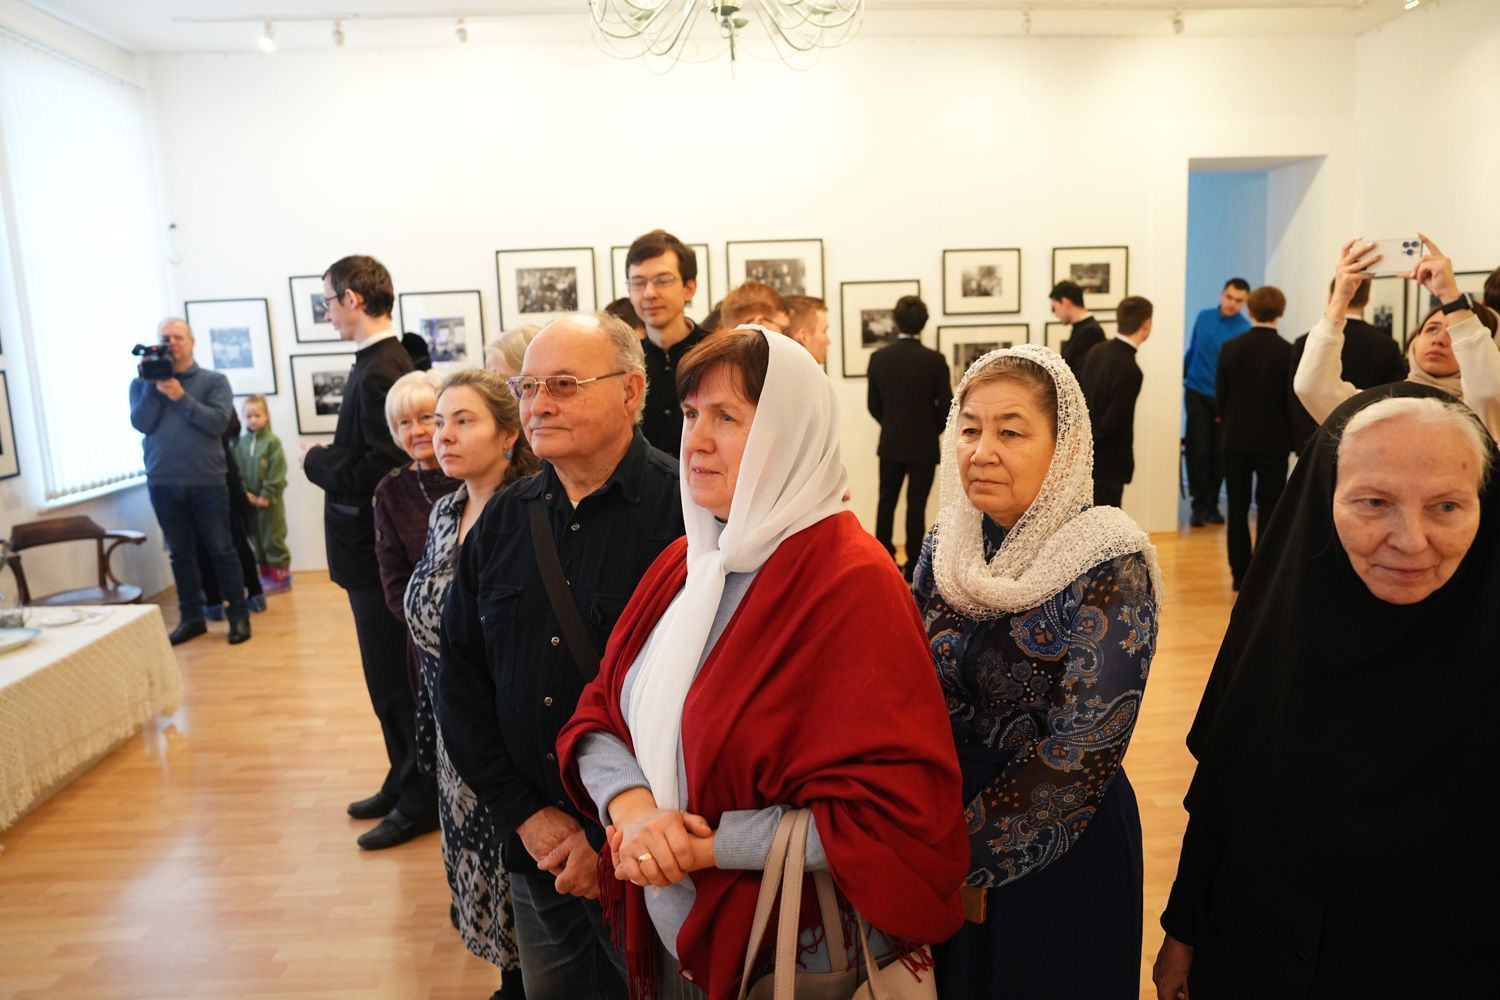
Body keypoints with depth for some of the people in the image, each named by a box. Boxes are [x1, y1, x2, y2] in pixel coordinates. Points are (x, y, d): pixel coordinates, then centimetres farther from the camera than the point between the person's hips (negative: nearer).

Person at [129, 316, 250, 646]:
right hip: (163, 483, 2)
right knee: (180, 553, 10)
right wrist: (153, 384, -9)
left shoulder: (214, 381, 2)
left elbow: (218, 423, -11)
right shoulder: (142, 383, 9)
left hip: (207, 481, -2)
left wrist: (181, 396, -15)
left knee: (221, 549, 2)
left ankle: (239, 615, 9)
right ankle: (191, 617, 18)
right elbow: (141, 424, -6)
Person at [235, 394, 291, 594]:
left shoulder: (272, 441, -8)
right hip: (249, 499, 5)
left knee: (274, 539, 1)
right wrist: (245, 492, -9)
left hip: (270, 499, -4)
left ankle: (281, 577, 9)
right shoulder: (240, 442, 3)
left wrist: (266, 495, -16)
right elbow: (236, 471, 2)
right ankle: (266, 577, 21)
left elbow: (277, 472, -13)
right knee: (257, 539, 11)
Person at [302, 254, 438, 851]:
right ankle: (406, 784, 33)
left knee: (397, 682, 3)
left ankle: (419, 802, 17)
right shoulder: (391, 361, 10)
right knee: (394, 677, 19)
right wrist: (330, 457, 3)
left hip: (380, 553, -10)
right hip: (378, 545, 10)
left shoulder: (377, 373, -21)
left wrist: (317, 461, -12)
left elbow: (380, 469, -26)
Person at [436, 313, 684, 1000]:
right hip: (534, 850, 6)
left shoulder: (681, 512, -17)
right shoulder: (503, 519, 3)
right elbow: (460, 677, 5)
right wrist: (524, 812, -4)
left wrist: (616, 833, -16)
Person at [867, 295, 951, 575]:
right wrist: (931, 430, 10)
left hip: (890, 443, 3)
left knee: (886, 501, 16)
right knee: (916, 505, 4)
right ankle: (913, 567, 10)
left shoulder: (879, 357, -5)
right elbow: (946, 407, -9)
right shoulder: (935, 360, -14)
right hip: (923, 445, -3)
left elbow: (873, 404, 1)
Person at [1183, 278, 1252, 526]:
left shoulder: (1245, 330, -10)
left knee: (1219, 453, 7)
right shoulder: (1203, 317, 1)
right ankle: (1199, 505, 4)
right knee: (1198, 449, -3)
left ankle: (1211, 504, 19)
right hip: (1197, 392, 2)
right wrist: (1181, 378, 17)